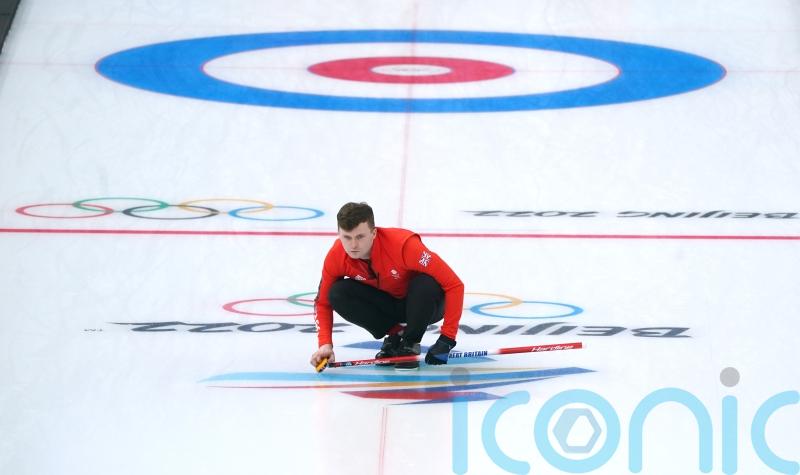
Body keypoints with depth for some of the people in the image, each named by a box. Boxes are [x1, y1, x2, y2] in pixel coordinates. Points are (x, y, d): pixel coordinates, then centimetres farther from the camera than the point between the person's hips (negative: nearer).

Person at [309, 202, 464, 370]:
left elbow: (454, 285, -32)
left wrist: (446, 339, -31)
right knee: (337, 294, -21)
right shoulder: (337, 256, -22)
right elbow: (323, 302, -7)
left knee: (426, 284, -37)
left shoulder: (403, 244, -36)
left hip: (422, 305, -3)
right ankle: (395, 334, -1)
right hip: (387, 304, 3)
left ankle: (410, 344, -9)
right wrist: (325, 344, -24)